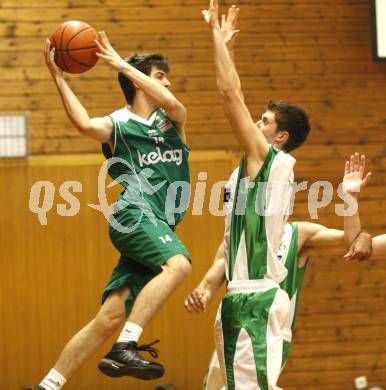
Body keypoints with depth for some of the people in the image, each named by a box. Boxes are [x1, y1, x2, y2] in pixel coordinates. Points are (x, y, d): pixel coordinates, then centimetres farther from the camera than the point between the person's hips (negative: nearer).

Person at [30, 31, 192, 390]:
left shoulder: (172, 121, 19)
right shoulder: (117, 125, 7)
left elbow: (171, 103, -6)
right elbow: (84, 123, -16)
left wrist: (121, 64, -2)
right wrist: (57, 76, -14)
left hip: (159, 227, 5)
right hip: (134, 214, -5)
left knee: (109, 319, -2)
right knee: (178, 264, -34)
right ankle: (124, 348, -42)